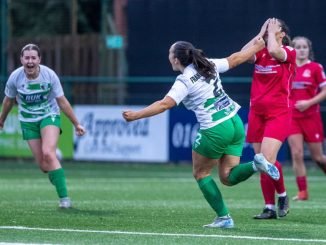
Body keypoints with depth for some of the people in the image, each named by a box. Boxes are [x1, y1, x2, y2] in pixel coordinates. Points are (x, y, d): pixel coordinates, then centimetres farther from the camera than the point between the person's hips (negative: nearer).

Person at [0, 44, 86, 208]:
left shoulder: (50, 75, -17)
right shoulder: (15, 77, -13)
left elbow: (62, 102, -7)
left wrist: (76, 124, -3)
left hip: (49, 116, -2)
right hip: (28, 121, 2)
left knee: (48, 153, -25)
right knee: (43, 164, -6)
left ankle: (64, 197, -24)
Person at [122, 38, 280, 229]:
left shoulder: (184, 81, -11)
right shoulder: (209, 65, 8)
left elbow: (164, 104, -20)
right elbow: (235, 59, 22)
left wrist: (136, 115, -19)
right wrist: (256, 47, 38)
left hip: (215, 131, -7)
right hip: (235, 124, 7)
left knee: (201, 173, 13)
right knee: (228, 177, 11)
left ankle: (224, 217, 7)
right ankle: (256, 165, -17)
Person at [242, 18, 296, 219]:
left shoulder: (289, 52, -5)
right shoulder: (260, 52, 9)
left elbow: (274, 51, -27)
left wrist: (271, 33, -10)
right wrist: (261, 33, -4)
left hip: (278, 113, -6)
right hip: (257, 112, 6)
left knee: (267, 159, -18)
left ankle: (282, 195, 6)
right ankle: (270, 208, 11)